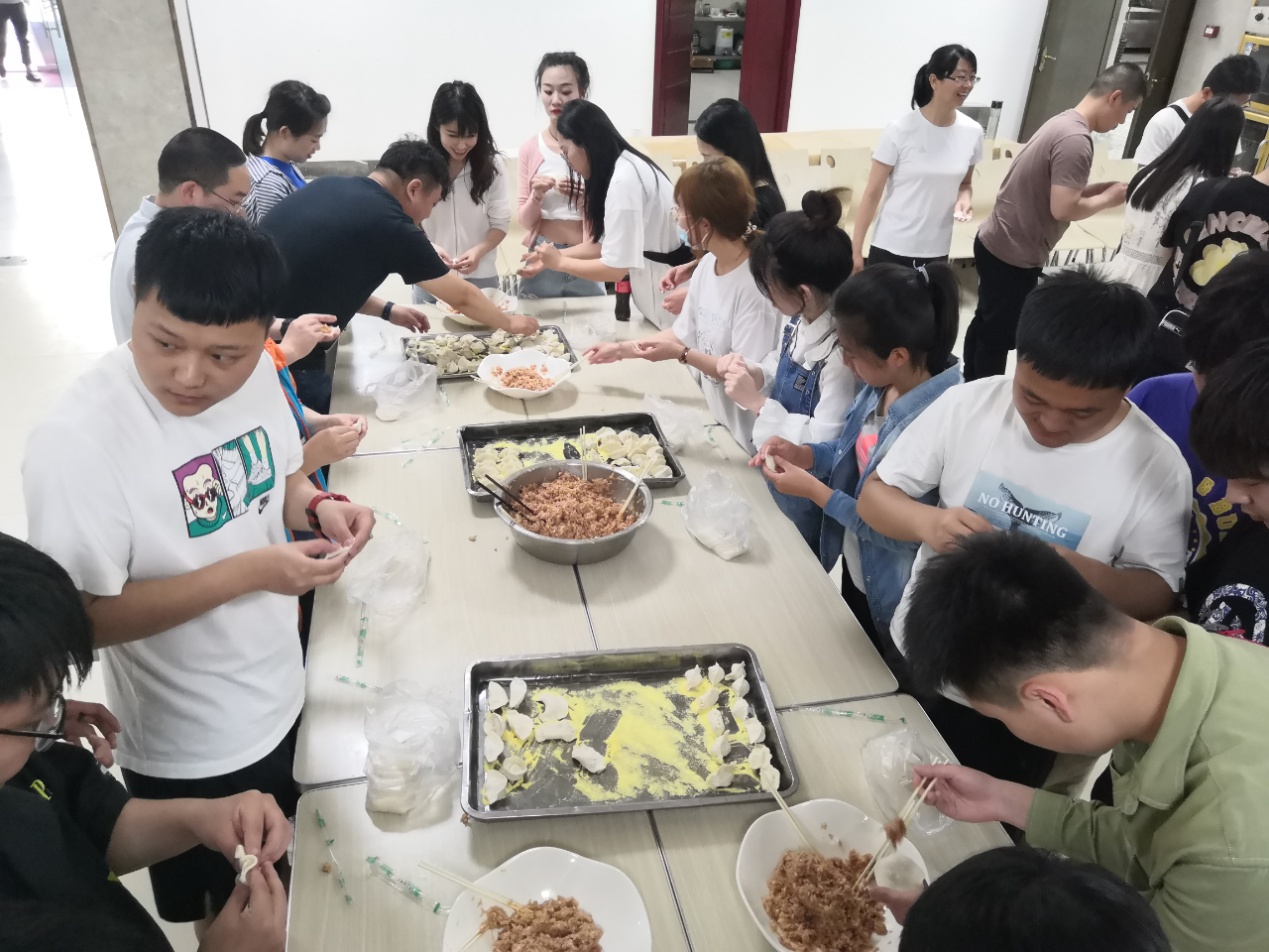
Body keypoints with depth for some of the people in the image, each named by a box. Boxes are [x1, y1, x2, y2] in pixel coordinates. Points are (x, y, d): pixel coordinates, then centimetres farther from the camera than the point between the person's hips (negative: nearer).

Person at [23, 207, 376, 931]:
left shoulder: (256, 370, -10)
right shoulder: (77, 442, -29)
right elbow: (82, 619, -23)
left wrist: (319, 508, -15)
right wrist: (248, 572, -31)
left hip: (282, 700, 6)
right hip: (192, 757, -6)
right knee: (228, 916, 21)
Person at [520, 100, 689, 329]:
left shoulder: (624, 180, -23)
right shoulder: (623, 169, 8)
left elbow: (615, 266, -22)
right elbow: (604, 242, 11)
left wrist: (559, 262, -9)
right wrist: (550, 258, 7)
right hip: (659, 290, 10)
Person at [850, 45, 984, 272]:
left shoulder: (972, 133, 1)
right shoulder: (900, 131, -11)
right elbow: (872, 193, -8)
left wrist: (964, 198, -8)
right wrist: (856, 251, -10)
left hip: (935, 252, 4)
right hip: (891, 248, -4)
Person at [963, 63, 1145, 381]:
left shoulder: (1063, 122, 9)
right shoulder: (1076, 139, -21)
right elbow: (1063, 208, -25)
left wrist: (1100, 188, 5)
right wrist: (1107, 199, -9)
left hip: (996, 243, 10)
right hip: (1013, 256, -10)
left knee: (986, 327, 20)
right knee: (999, 337, 3)